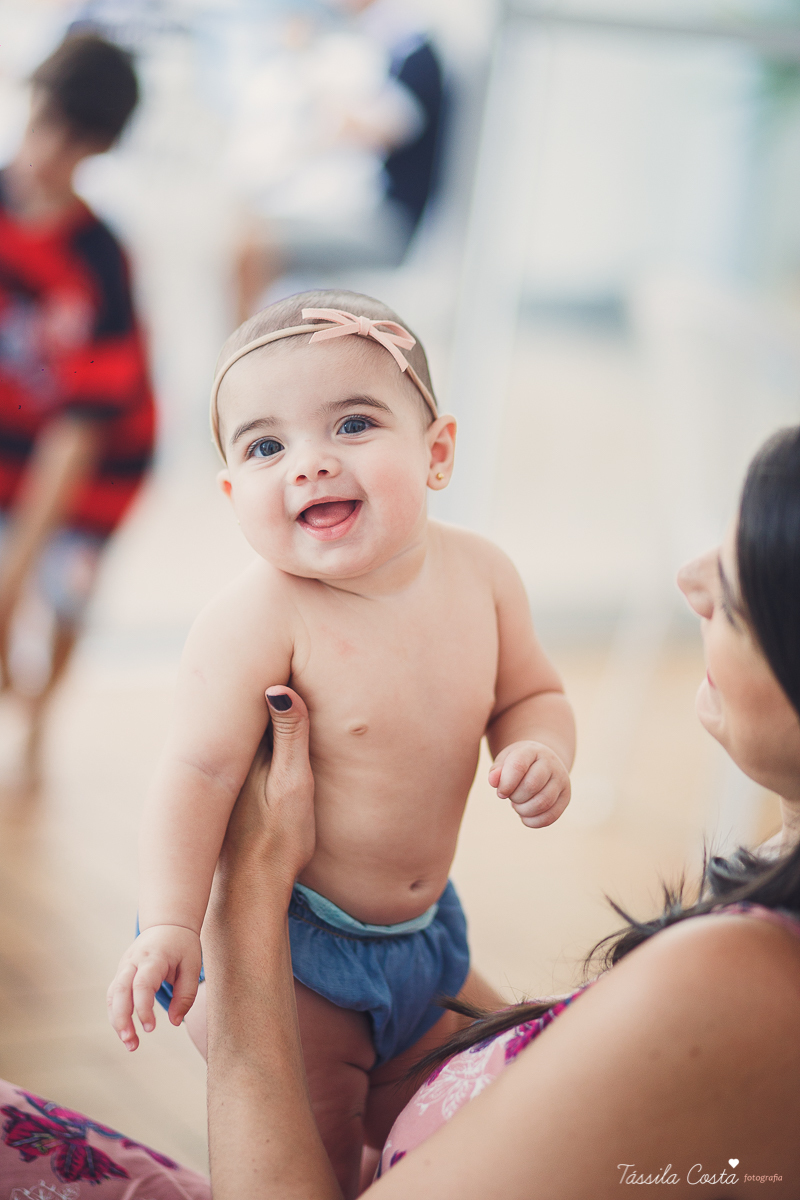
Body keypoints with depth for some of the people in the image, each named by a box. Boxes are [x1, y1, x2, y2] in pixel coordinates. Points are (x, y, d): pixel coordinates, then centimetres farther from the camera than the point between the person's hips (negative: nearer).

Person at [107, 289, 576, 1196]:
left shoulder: (479, 574, -8)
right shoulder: (258, 621, -27)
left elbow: (530, 692, 7)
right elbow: (200, 772, -27)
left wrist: (540, 749, -15)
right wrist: (170, 924, -35)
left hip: (420, 925, 7)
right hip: (280, 942, -6)